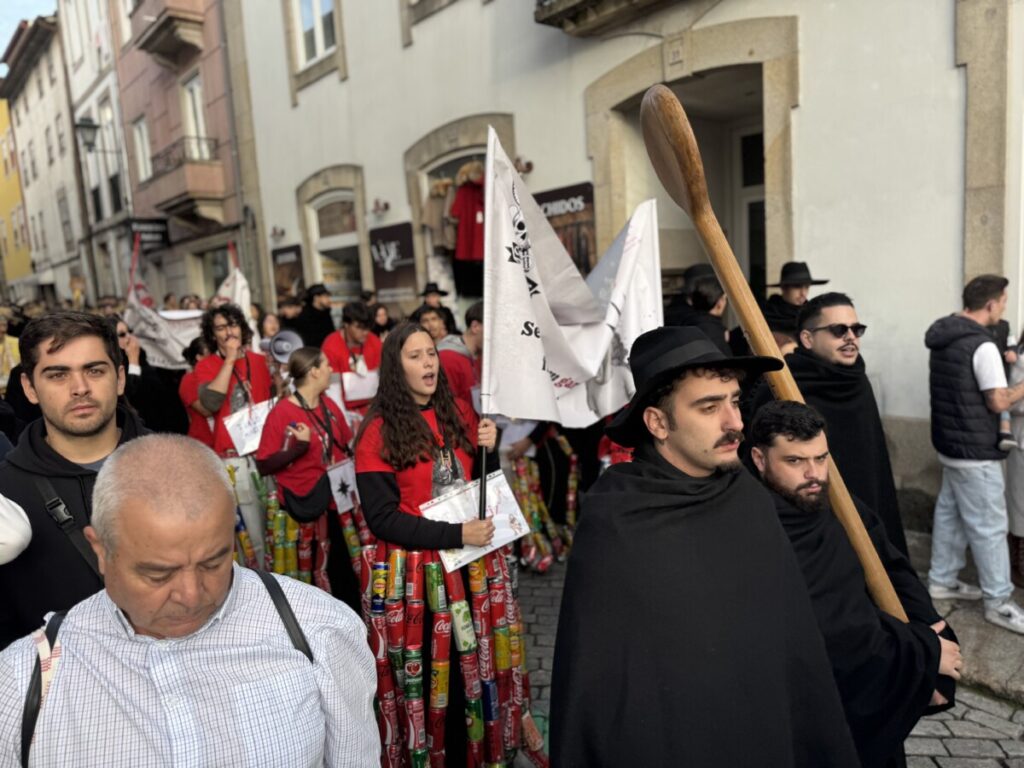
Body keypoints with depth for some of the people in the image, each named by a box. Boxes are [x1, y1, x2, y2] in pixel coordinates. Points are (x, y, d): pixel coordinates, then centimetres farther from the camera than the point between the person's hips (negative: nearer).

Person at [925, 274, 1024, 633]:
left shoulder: (942, 337, 6)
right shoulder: (982, 345, -20)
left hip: (950, 442, 9)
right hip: (974, 450, -9)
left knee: (949, 513, 17)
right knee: (988, 526, 1)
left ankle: (942, 580, 28)